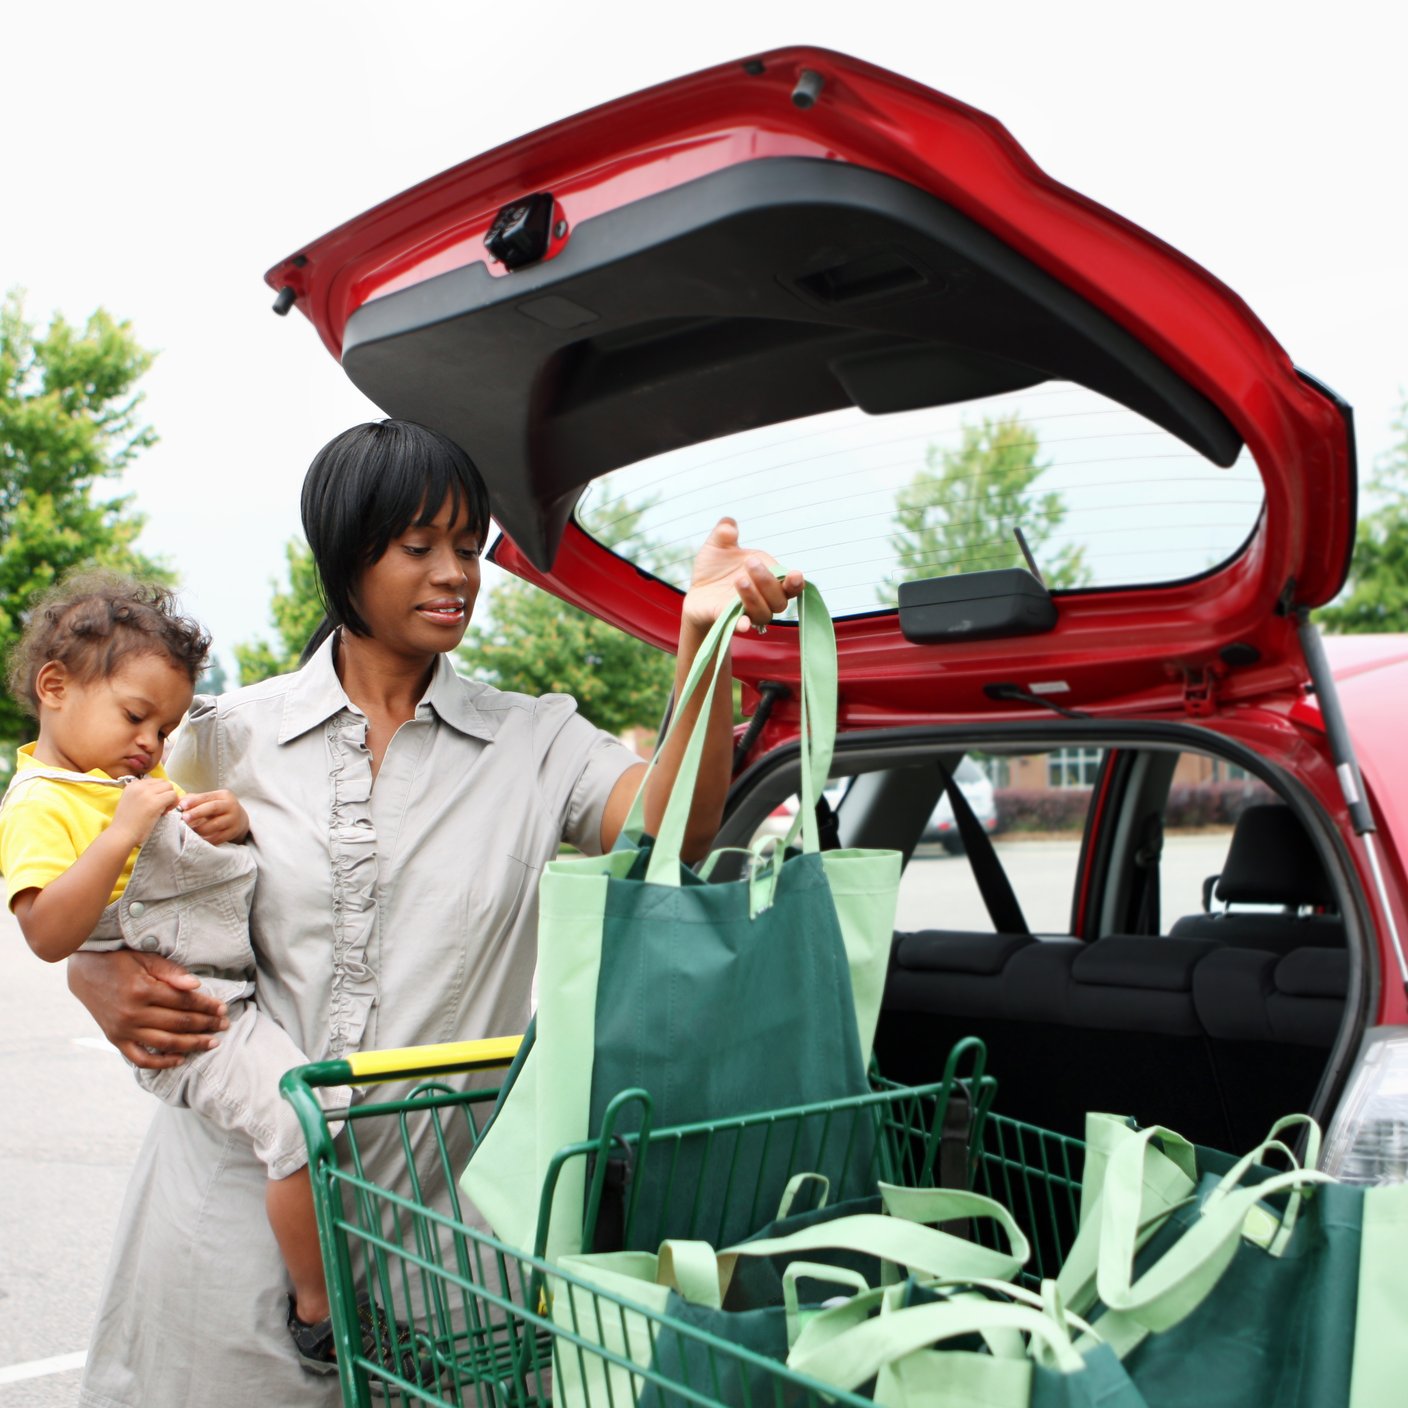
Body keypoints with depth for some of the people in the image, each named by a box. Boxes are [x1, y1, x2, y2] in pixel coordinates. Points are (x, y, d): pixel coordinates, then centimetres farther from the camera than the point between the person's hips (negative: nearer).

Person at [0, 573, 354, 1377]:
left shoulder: (148, 782, 19)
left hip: (249, 981, 10)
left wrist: (234, 825, 4)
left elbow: (209, 867, 28)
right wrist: (122, 832, -27)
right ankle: (317, 1306, -7)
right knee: (303, 1116, -24)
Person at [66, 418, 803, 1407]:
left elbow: (673, 826, -16)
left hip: (445, 1202, 0)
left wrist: (701, 637, -29)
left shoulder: (534, 742, 3)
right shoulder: (233, 735, 5)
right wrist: (100, 976, -8)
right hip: (237, 1200, 1)